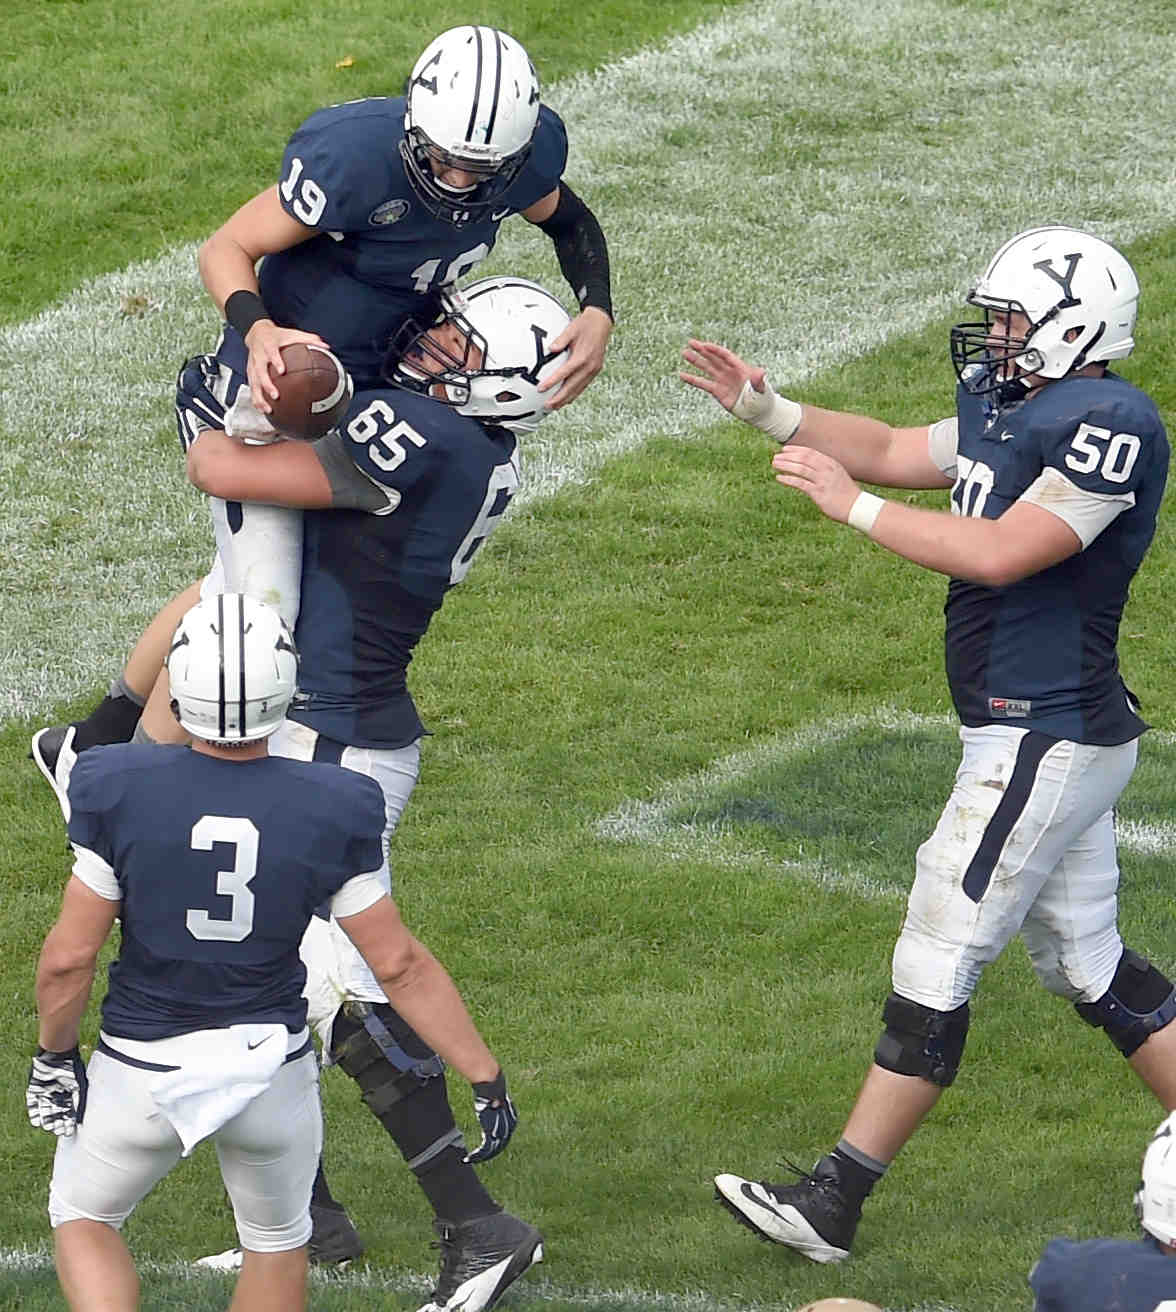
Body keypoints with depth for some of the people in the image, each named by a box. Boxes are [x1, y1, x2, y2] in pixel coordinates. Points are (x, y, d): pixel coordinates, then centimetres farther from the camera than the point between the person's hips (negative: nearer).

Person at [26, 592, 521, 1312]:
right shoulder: (332, 811, -14)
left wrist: (55, 1055, 6)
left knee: (84, 1218, 23)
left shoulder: (122, 793, -18)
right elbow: (400, 965, -9)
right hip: (272, 1068, 1)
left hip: (142, 1069, -1)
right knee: (277, 1241, 26)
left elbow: (69, 957, -12)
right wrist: (486, 1075, 1)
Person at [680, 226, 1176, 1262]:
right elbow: (892, 452, 22)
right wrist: (766, 410, 14)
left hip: (1042, 742, -10)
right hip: (1055, 736, 10)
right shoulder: (1015, 411, 10)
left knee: (938, 966, -5)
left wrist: (853, 506, -19)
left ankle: (834, 1204, 0)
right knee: (1088, 965, 17)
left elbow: (1002, 553, -26)